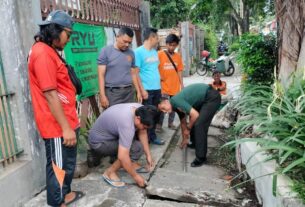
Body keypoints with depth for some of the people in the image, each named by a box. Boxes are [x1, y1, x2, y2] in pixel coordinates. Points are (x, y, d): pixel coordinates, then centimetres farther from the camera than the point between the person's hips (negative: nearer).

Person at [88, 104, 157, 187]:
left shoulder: (140, 110, -13)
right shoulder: (127, 124, -37)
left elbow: (142, 133, 0)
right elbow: (122, 157, -37)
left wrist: (148, 154, -2)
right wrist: (135, 176, -25)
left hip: (109, 133, 9)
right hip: (99, 142, -9)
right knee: (137, 148, -24)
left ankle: (131, 163, 12)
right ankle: (110, 172, -9)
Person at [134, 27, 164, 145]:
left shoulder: (154, 52, 13)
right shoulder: (139, 52, -9)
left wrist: (159, 85, 15)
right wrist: (142, 90, -17)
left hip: (157, 89, 7)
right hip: (147, 90, -7)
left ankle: (152, 136, 28)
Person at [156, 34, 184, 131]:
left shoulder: (178, 56, 6)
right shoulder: (160, 54, -7)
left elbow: (179, 71, 10)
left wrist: (181, 84, 8)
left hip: (175, 86, 4)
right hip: (163, 86, -4)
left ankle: (171, 123, 26)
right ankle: (159, 124, 12)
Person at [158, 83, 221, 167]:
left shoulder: (176, 101, -21)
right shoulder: (176, 106, 7)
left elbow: (195, 115, -25)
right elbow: (183, 122, 21)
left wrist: (188, 129, -8)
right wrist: (185, 139, 31)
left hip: (211, 97, -10)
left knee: (199, 125, -14)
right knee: (193, 122, 18)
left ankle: (201, 157, -5)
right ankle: (195, 144, 39)